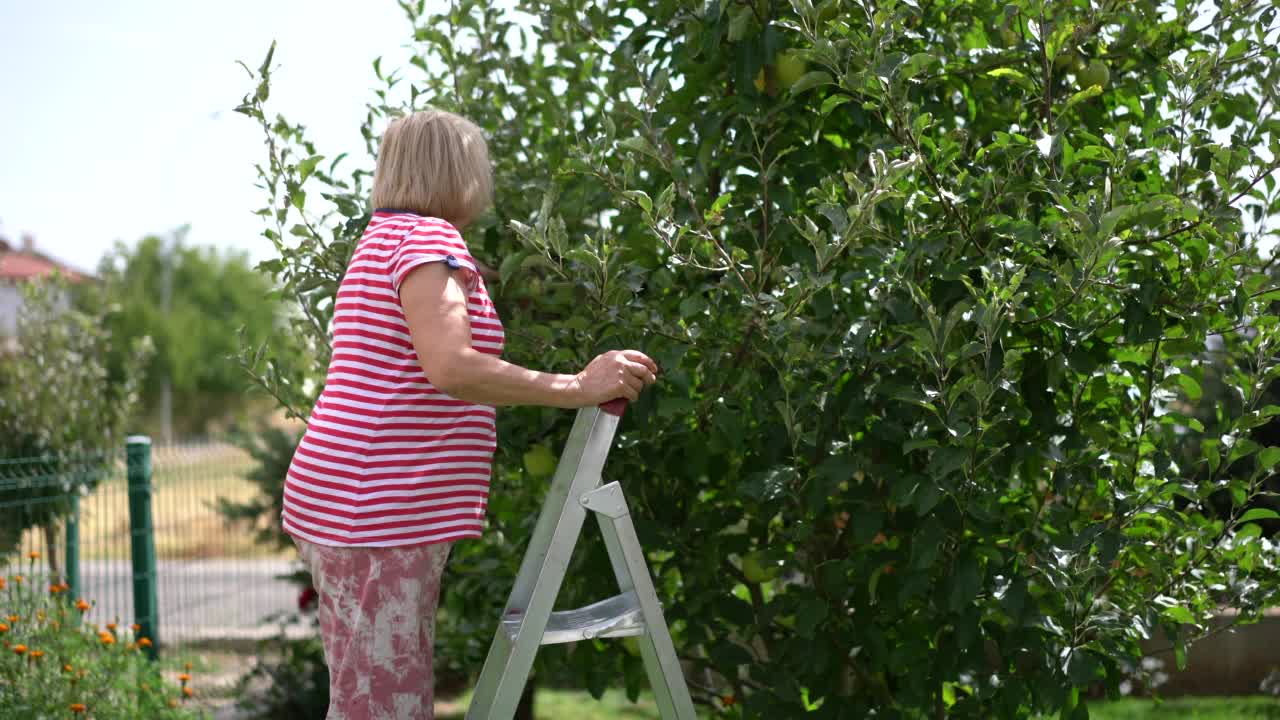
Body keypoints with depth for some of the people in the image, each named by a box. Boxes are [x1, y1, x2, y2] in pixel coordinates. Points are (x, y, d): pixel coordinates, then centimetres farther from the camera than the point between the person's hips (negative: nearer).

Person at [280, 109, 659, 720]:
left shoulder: (384, 237, 21)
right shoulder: (426, 236, -10)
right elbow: (450, 366, -24)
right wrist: (579, 387, -19)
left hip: (347, 505, 10)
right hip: (375, 514, -10)